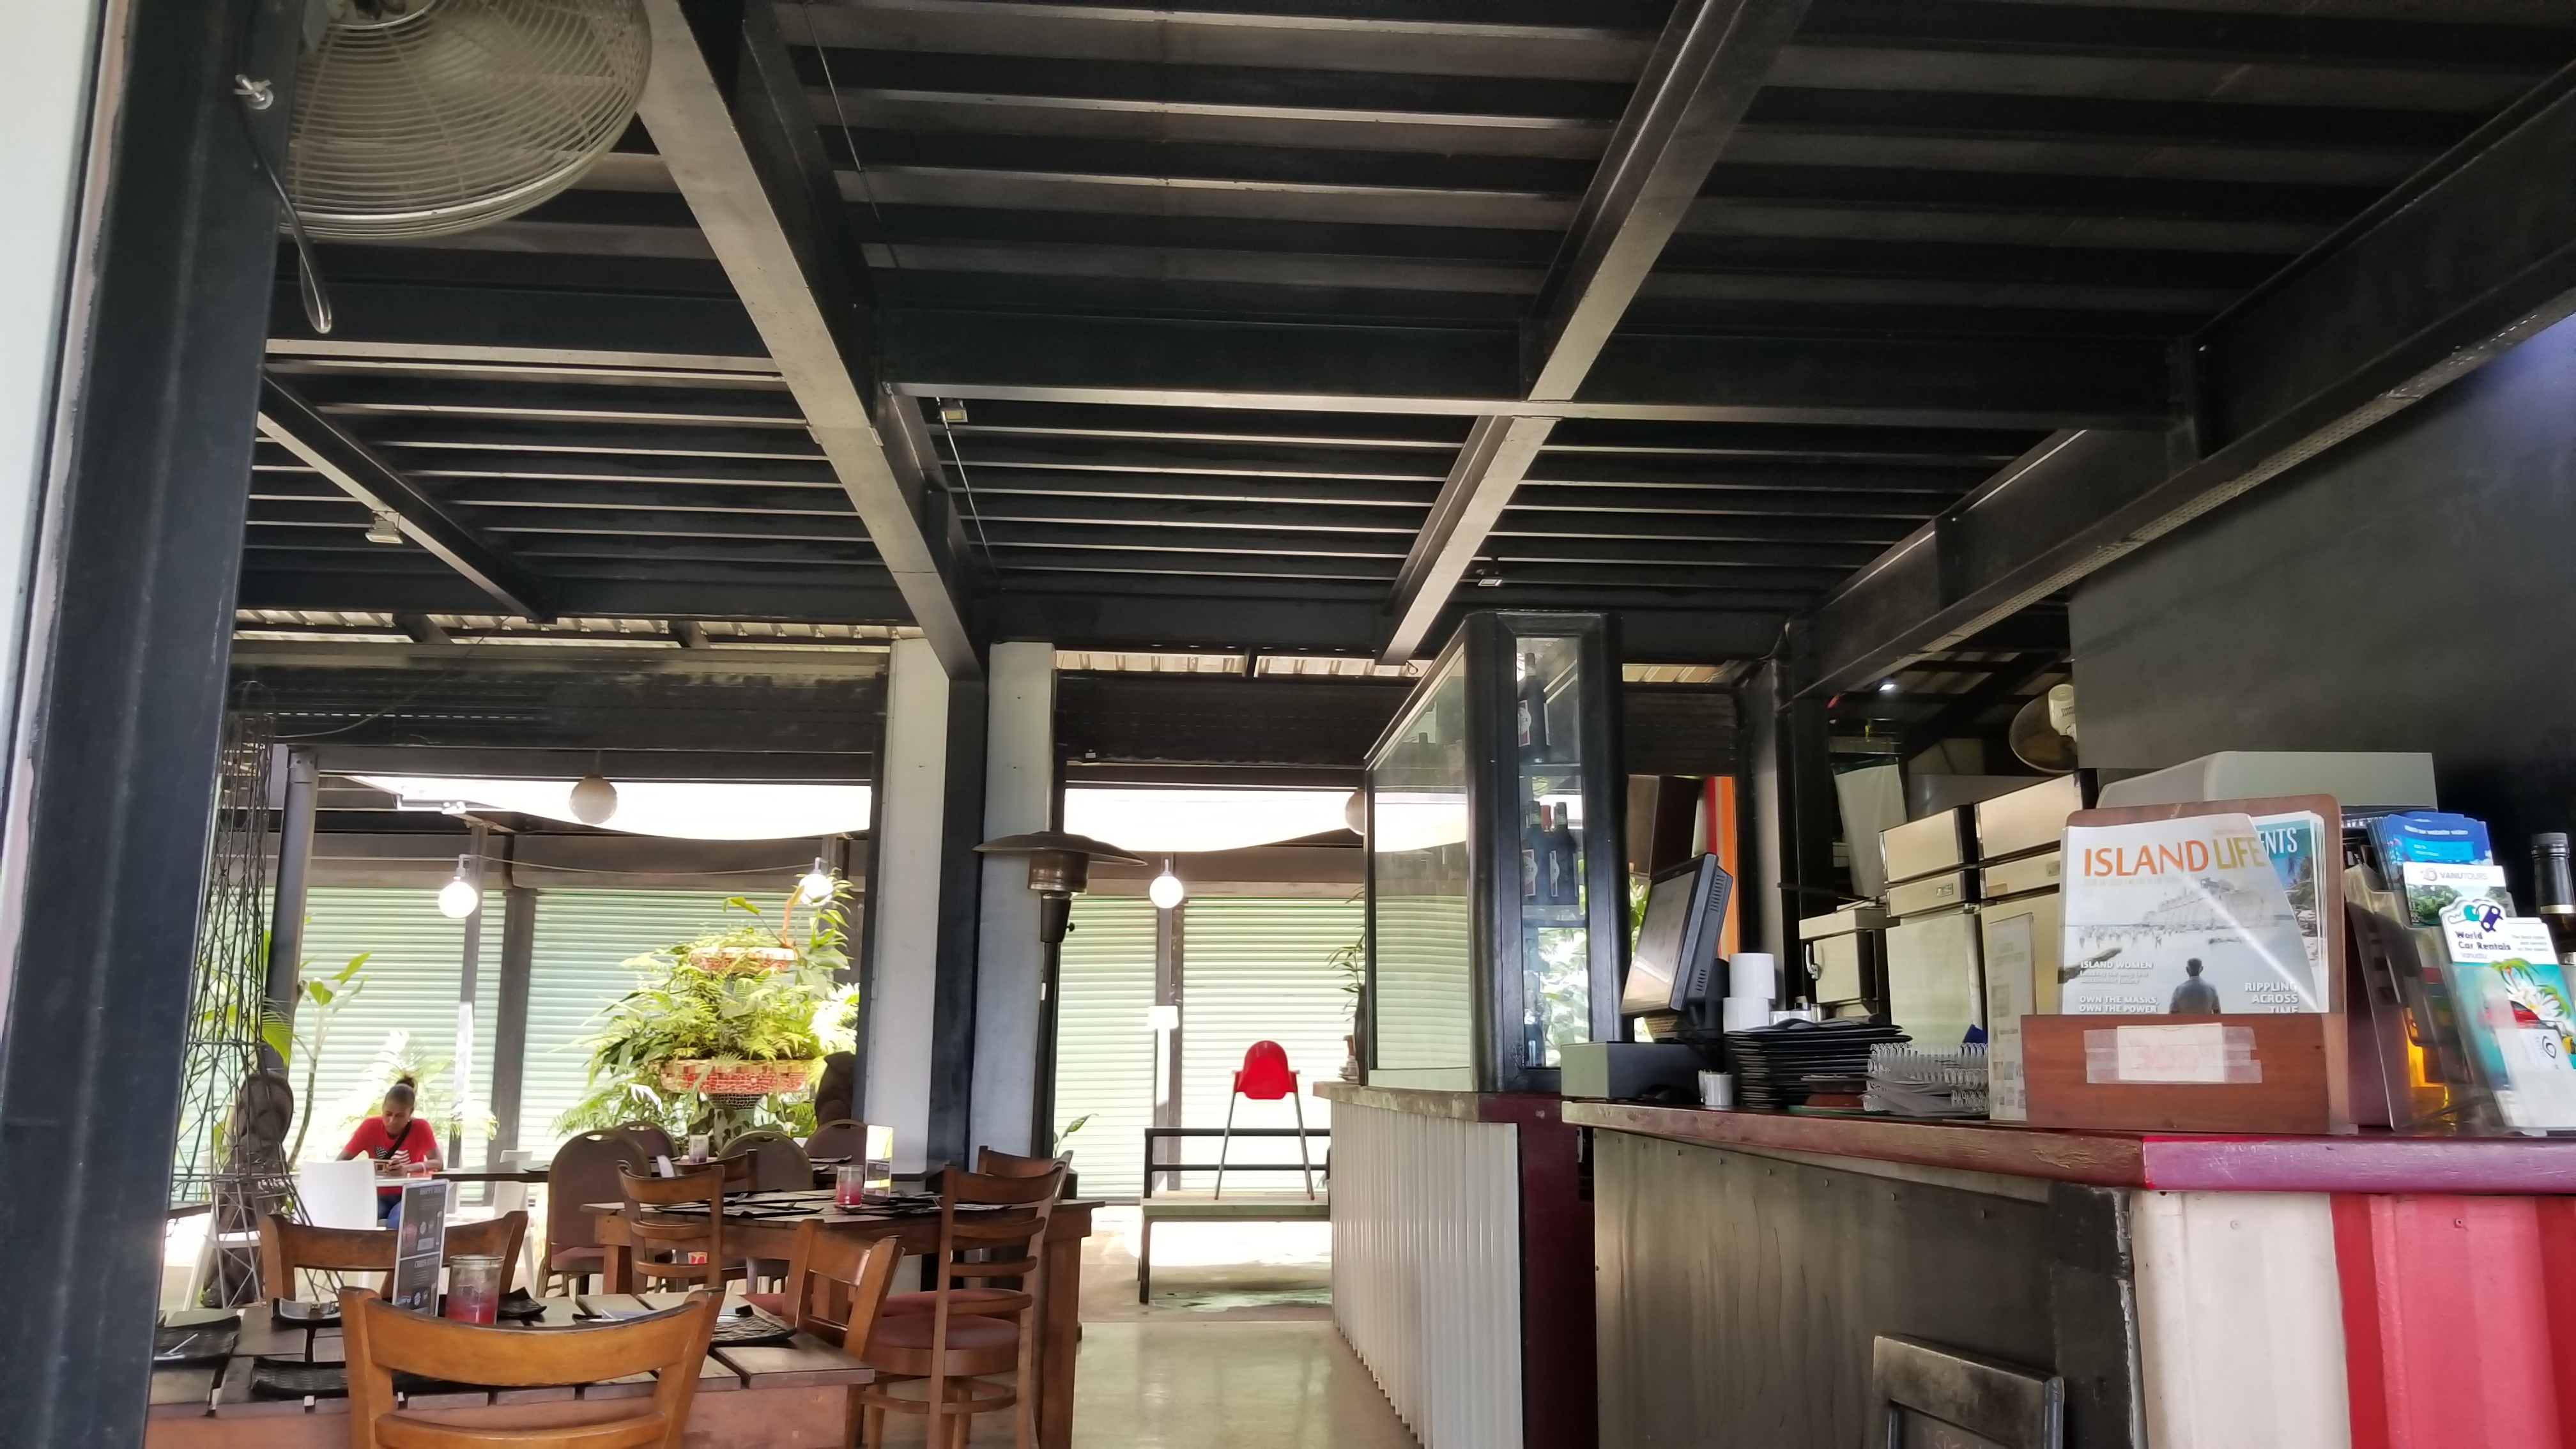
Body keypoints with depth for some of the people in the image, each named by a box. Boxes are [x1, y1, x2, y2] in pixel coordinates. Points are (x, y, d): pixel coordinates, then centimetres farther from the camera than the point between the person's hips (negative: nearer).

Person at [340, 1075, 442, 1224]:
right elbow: (341, 1161, -7)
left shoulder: (421, 1128, -11)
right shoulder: (370, 1126, -8)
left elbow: (437, 1163, -19)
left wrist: (407, 1168, -39)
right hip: (380, 1196, 2)